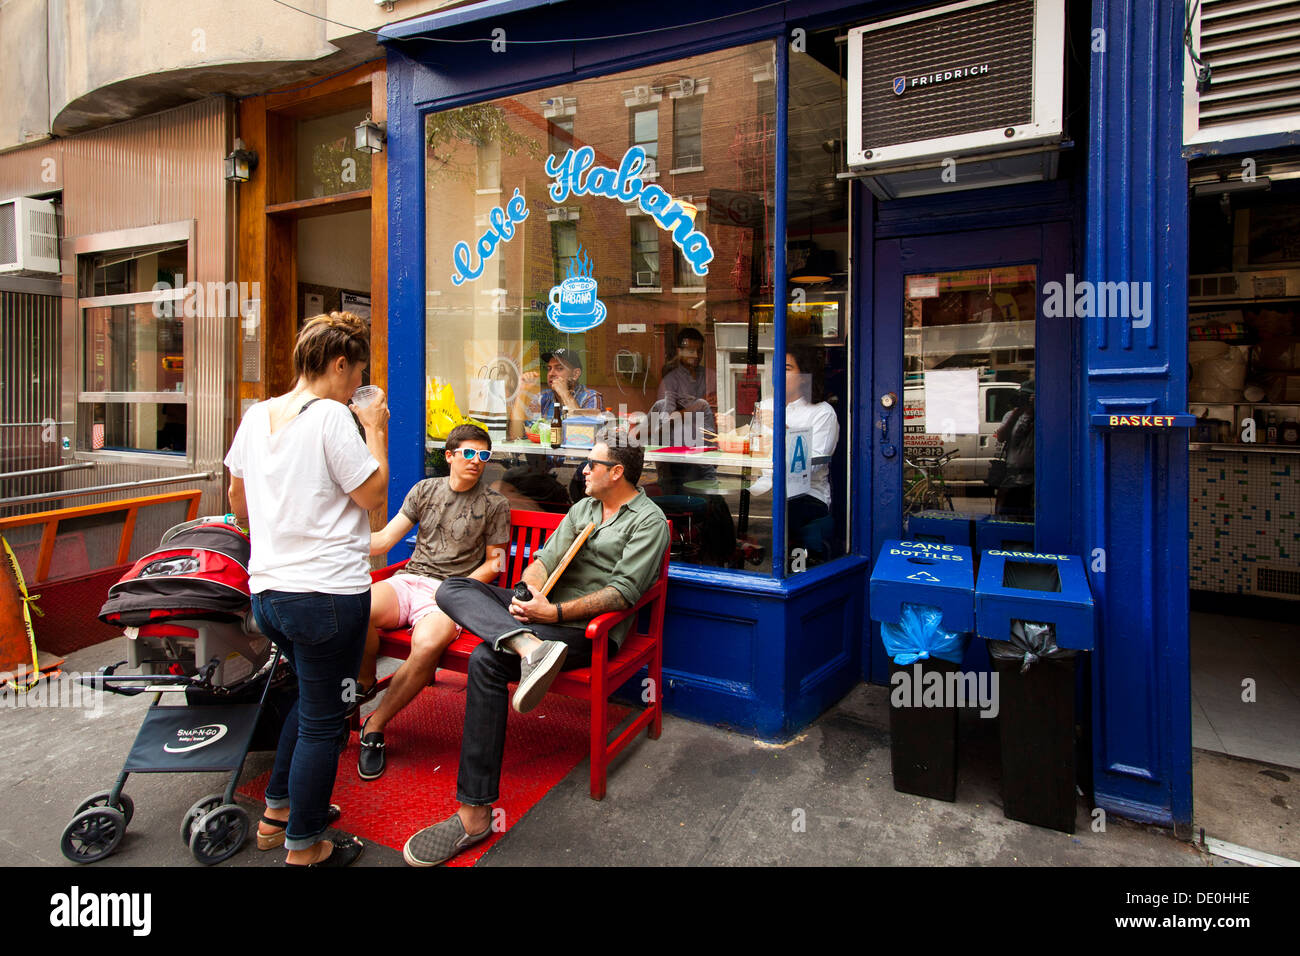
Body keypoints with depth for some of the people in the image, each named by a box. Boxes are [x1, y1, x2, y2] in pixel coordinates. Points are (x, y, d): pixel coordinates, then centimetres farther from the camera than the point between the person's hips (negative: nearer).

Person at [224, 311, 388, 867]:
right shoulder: (333, 417, -15)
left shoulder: (257, 416, 9)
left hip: (267, 590, 8)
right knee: (323, 720, 7)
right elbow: (374, 494, -13)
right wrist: (377, 432, -3)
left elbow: (237, 500, 20)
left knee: (310, 698, 27)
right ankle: (304, 848, 21)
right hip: (327, 594, -8)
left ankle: (278, 813, 39)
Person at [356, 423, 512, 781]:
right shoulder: (425, 490, 17)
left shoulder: (494, 505, 10)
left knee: (427, 644, -36)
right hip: (408, 579, 3)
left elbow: (494, 563, 8)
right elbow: (385, 539, 14)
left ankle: (375, 726, -13)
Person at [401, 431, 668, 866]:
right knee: (452, 589, -12)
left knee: (487, 661, -30)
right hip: (546, 610, 8)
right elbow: (546, 560, 11)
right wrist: (528, 593, -12)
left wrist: (556, 612, -23)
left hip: (588, 627, -8)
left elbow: (623, 592, -14)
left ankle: (474, 813, -24)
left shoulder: (648, 520, -3)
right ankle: (529, 645, -40)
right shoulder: (583, 508, 20)